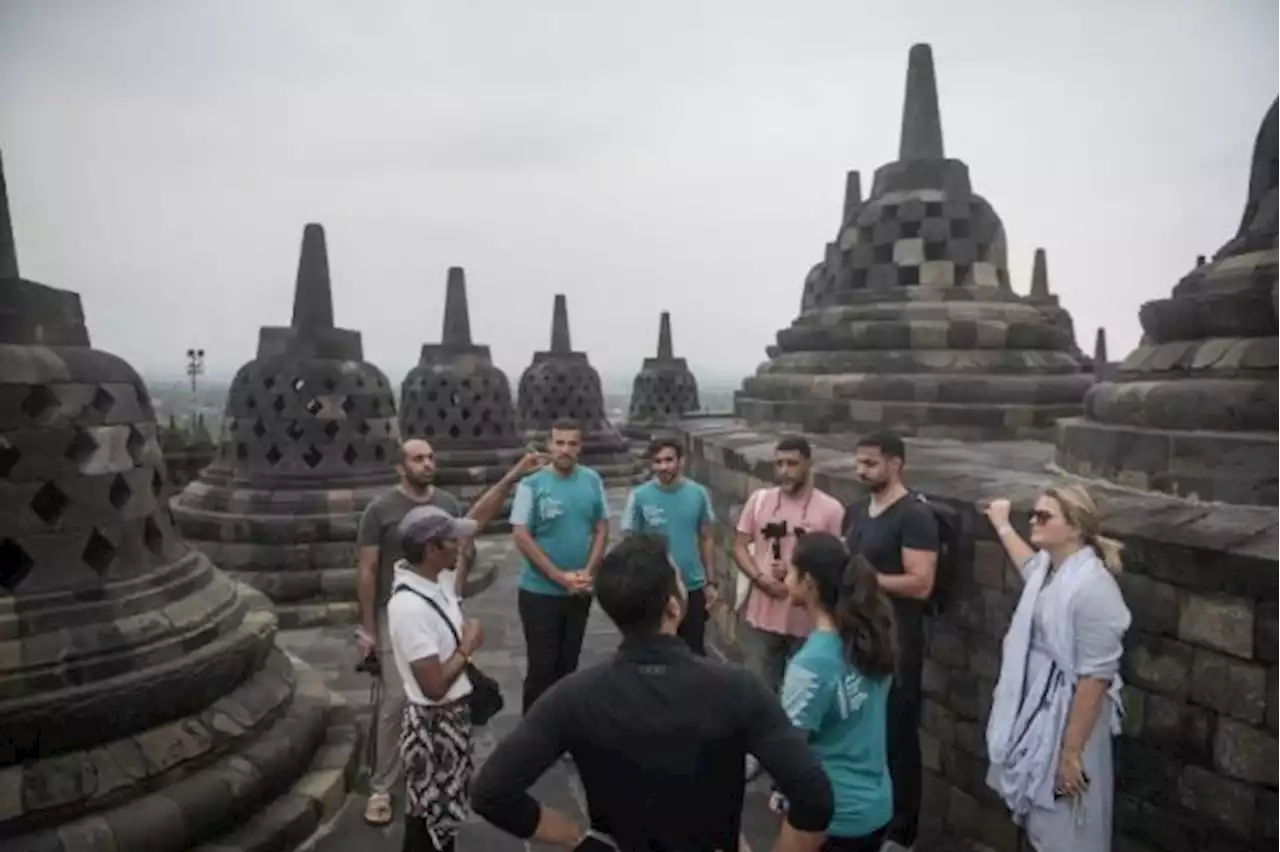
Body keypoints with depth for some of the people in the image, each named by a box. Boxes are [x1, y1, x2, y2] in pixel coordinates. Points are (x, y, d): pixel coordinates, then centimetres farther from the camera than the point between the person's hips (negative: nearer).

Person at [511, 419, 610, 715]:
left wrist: (588, 572, -9)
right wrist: (560, 576, -15)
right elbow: (521, 536, -14)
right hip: (540, 592, -4)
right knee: (541, 667, 4)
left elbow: (602, 529, 4)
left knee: (568, 664, 16)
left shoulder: (592, 481, -1)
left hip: (580, 591, 4)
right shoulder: (532, 484, -12)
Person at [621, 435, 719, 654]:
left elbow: (707, 539, 5)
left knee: (695, 651, 14)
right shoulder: (639, 496, -9)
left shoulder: (698, 493, -4)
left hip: (693, 587, 1)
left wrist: (710, 582, 5)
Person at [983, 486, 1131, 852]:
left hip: (1068, 720, -8)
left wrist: (1071, 752, -23)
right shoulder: (1046, 568, 3)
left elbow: (1096, 677, -24)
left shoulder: (1092, 587, -24)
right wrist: (1002, 525, 43)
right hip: (1035, 715, 8)